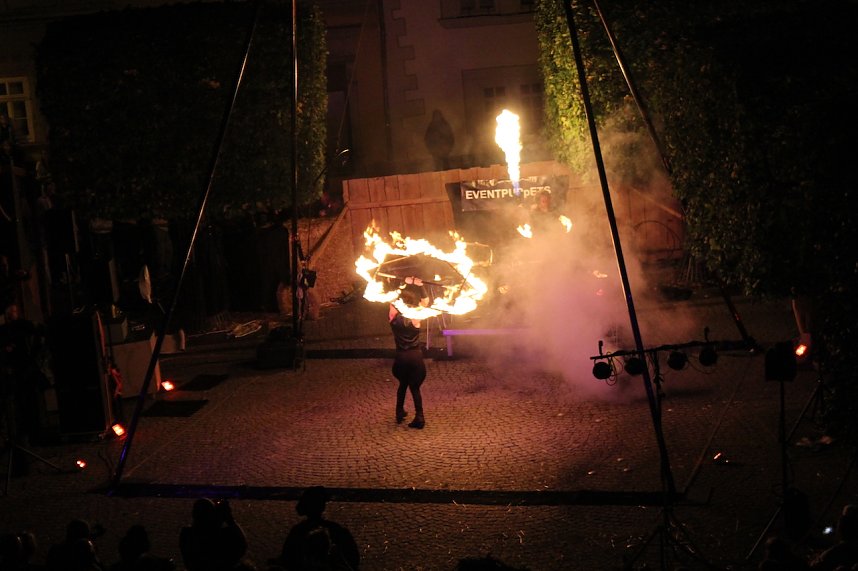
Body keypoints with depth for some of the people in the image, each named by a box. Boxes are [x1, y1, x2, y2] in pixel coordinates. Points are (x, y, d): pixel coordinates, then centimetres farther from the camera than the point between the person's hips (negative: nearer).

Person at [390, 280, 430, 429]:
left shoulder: (393, 316, -5)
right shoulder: (415, 317, -11)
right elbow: (425, 301, 0)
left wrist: (404, 285, 11)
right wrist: (420, 286, -4)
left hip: (400, 358, 2)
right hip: (415, 357, -2)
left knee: (402, 384, 25)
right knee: (415, 387, 9)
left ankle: (399, 413, 29)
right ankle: (419, 418, 0)